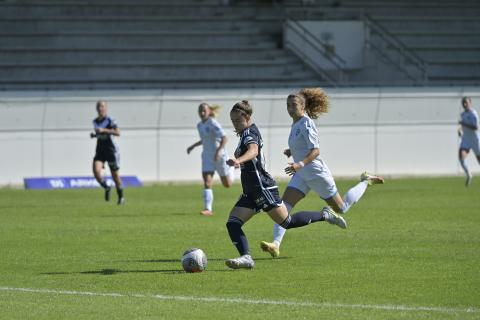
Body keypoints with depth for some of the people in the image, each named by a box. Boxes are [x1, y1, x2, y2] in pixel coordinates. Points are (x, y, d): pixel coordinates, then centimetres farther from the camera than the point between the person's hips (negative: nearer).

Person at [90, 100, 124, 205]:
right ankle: (106, 188, 8)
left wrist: (104, 130, -29)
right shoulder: (95, 121, 9)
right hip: (100, 151, 5)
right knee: (96, 171, -19)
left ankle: (121, 197, 25)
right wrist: (94, 135, 5)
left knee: (115, 175, 5)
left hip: (111, 150, -5)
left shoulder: (110, 120, -11)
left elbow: (117, 133, -25)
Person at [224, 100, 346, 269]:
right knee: (232, 224, -5)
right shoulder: (246, 134, 16)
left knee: (288, 222, -5)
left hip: (263, 187, -10)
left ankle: (324, 215, 12)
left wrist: (238, 160, -55)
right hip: (250, 192, 10)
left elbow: (253, 151, -38)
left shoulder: (249, 133, -14)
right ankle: (246, 257, -15)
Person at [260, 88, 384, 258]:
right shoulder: (296, 123, 8)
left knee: (341, 208, 9)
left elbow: (315, 150, -27)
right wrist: (291, 150, 11)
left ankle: (365, 181, 30)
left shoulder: (305, 124, -19)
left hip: (316, 172, -8)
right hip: (301, 175, 8)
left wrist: (300, 164, -41)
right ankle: (276, 244, -22)